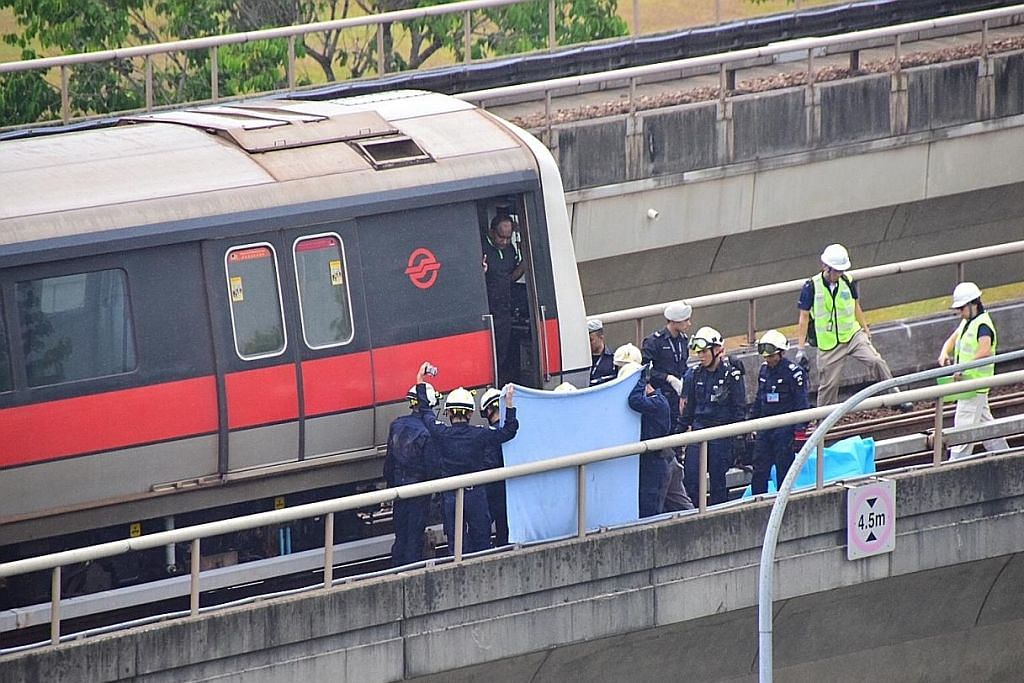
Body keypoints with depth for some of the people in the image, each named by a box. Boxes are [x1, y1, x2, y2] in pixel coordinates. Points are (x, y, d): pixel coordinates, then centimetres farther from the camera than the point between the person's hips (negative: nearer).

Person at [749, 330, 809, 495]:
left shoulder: (794, 372, -10)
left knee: (783, 471, 0)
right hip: (765, 429, 6)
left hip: (785, 429, -6)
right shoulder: (764, 370, 11)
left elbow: (801, 404, -11)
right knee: (759, 473, 5)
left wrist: (800, 431, -15)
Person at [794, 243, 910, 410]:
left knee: (877, 361, -18)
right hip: (828, 344, -2)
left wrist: (866, 330, 16)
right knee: (828, 384, 4)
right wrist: (801, 348, -7)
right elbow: (804, 318, -6)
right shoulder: (811, 287, -10)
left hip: (853, 335, 2)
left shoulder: (848, 282, -1)